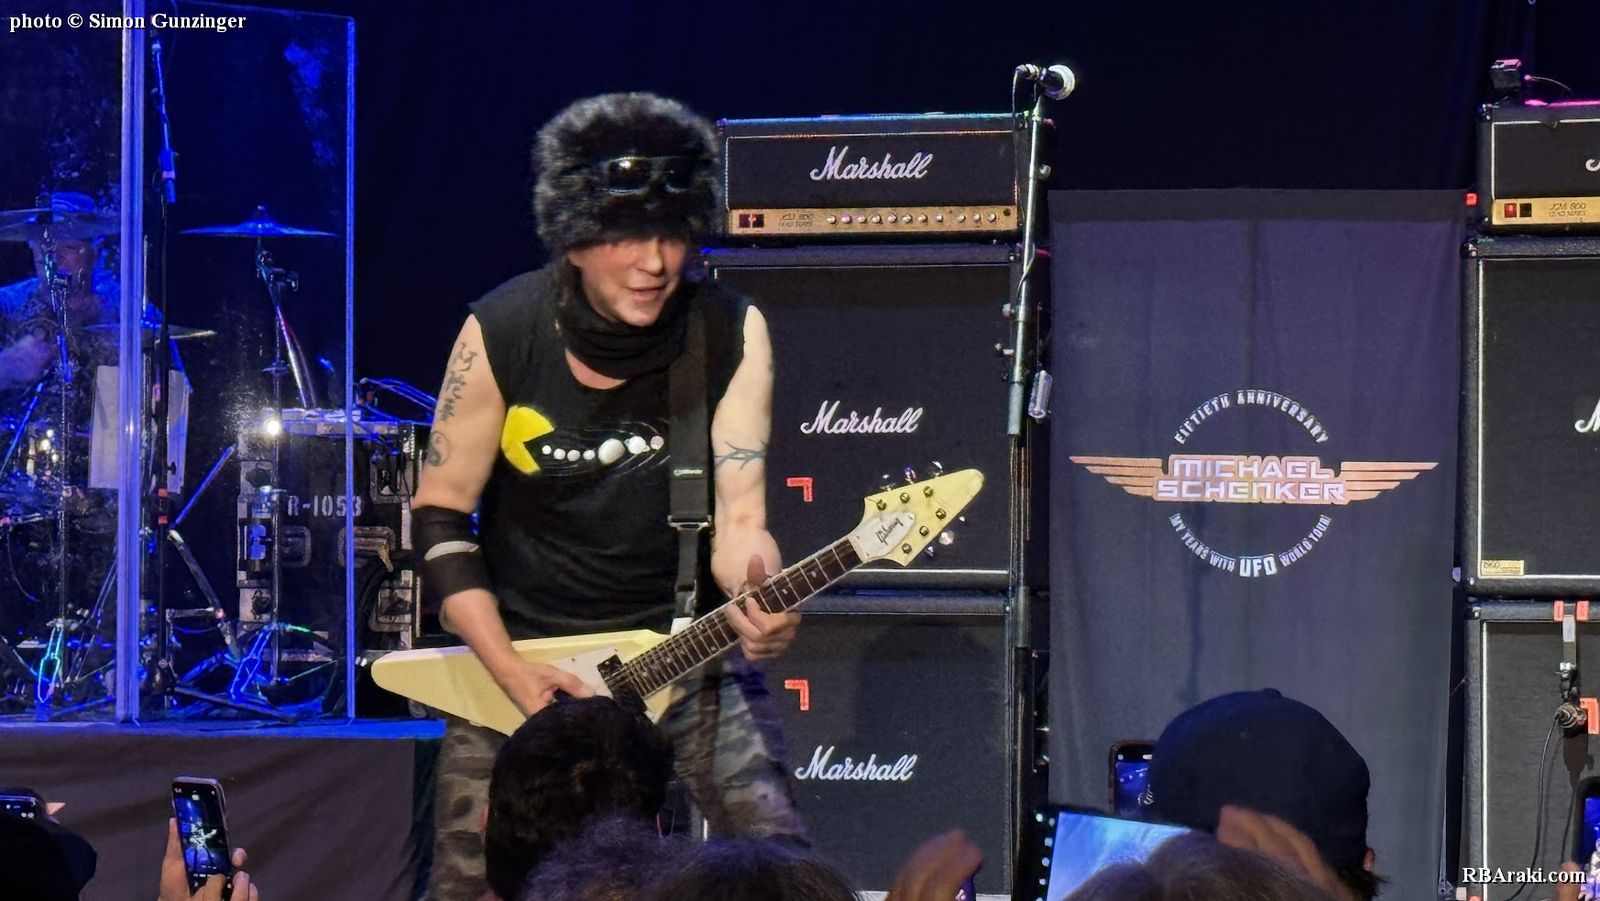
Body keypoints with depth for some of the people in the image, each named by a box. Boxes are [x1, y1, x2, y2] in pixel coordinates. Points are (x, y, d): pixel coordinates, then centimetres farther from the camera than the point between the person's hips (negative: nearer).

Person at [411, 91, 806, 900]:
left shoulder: (729, 333, -10)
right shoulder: (501, 335, -11)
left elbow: (738, 507, -15)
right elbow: (439, 515, -4)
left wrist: (753, 594, -39)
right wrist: (506, 667, -14)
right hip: (519, 646, 0)